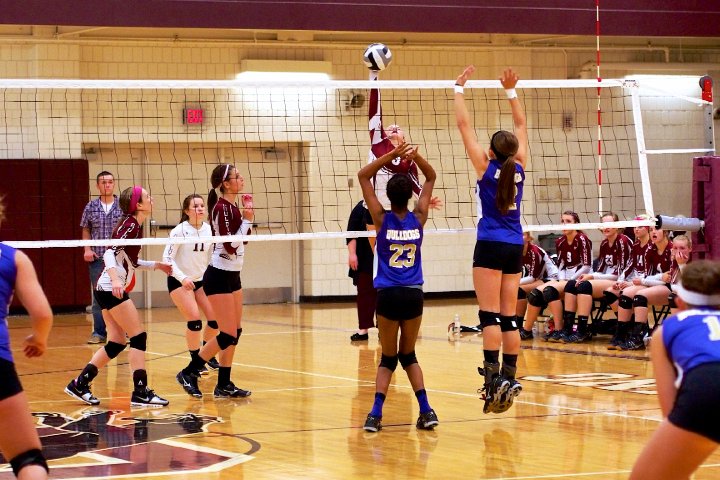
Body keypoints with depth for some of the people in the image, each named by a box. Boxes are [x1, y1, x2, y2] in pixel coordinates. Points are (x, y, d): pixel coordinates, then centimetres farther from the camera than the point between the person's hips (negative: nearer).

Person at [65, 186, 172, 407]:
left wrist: (156, 265, 27)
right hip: (112, 290, -10)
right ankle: (140, 392, -8)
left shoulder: (133, 225, 14)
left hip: (108, 290, 10)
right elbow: (110, 253, -24)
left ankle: (79, 385, 12)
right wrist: (115, 280, -38)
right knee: (139, 337, -8)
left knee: (116, 343, 10)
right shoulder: (130, 225, -13)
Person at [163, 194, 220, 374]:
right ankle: (196, 360, 0)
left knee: (215, 318, -2)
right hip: (179, 281, -5)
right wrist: (182, 278, -25)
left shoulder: (209, 229, -2)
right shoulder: (180, 231, -15)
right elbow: (167, 257, -17)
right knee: (194, 320, -16)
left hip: (201, 280, 5)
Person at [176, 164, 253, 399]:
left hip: (232, 276, 9)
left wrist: (247, 217, 7)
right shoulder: (222, 208, -18)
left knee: (235, 332, 9)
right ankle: (188, 373, 1)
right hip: (219, 276, -9)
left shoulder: (231, 207, 9)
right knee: (228, 335, -9)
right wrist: (246, 220, -17)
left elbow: (243, 237, 21)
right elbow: (231, 246, -22)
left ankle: (224, 385, 14)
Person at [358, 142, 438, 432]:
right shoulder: (418, 218, 0)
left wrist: (391, 156, -8)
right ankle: (426, 411, 1)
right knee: (408, 355, 16)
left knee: (388, 358, 9)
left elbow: (363, 176, 1)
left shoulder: (382, 219, -5)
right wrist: (416, 157, -5)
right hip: (413, 294, 2)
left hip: (388, 296, -2)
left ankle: (376, 414, -8)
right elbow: (431, 178, 13)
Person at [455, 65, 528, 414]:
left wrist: (459, 89, 6)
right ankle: (510, 377, 5)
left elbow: (464, 125, -2)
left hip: (491, 246, -5)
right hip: (515, 247, 5)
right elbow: (521, 126, 18)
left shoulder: (486, 168, -5)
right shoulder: (519, 168, 5)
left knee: (490, 315, -10)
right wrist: (510, 92, 22)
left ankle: (493, 376, -20)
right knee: (509, 316, 6)